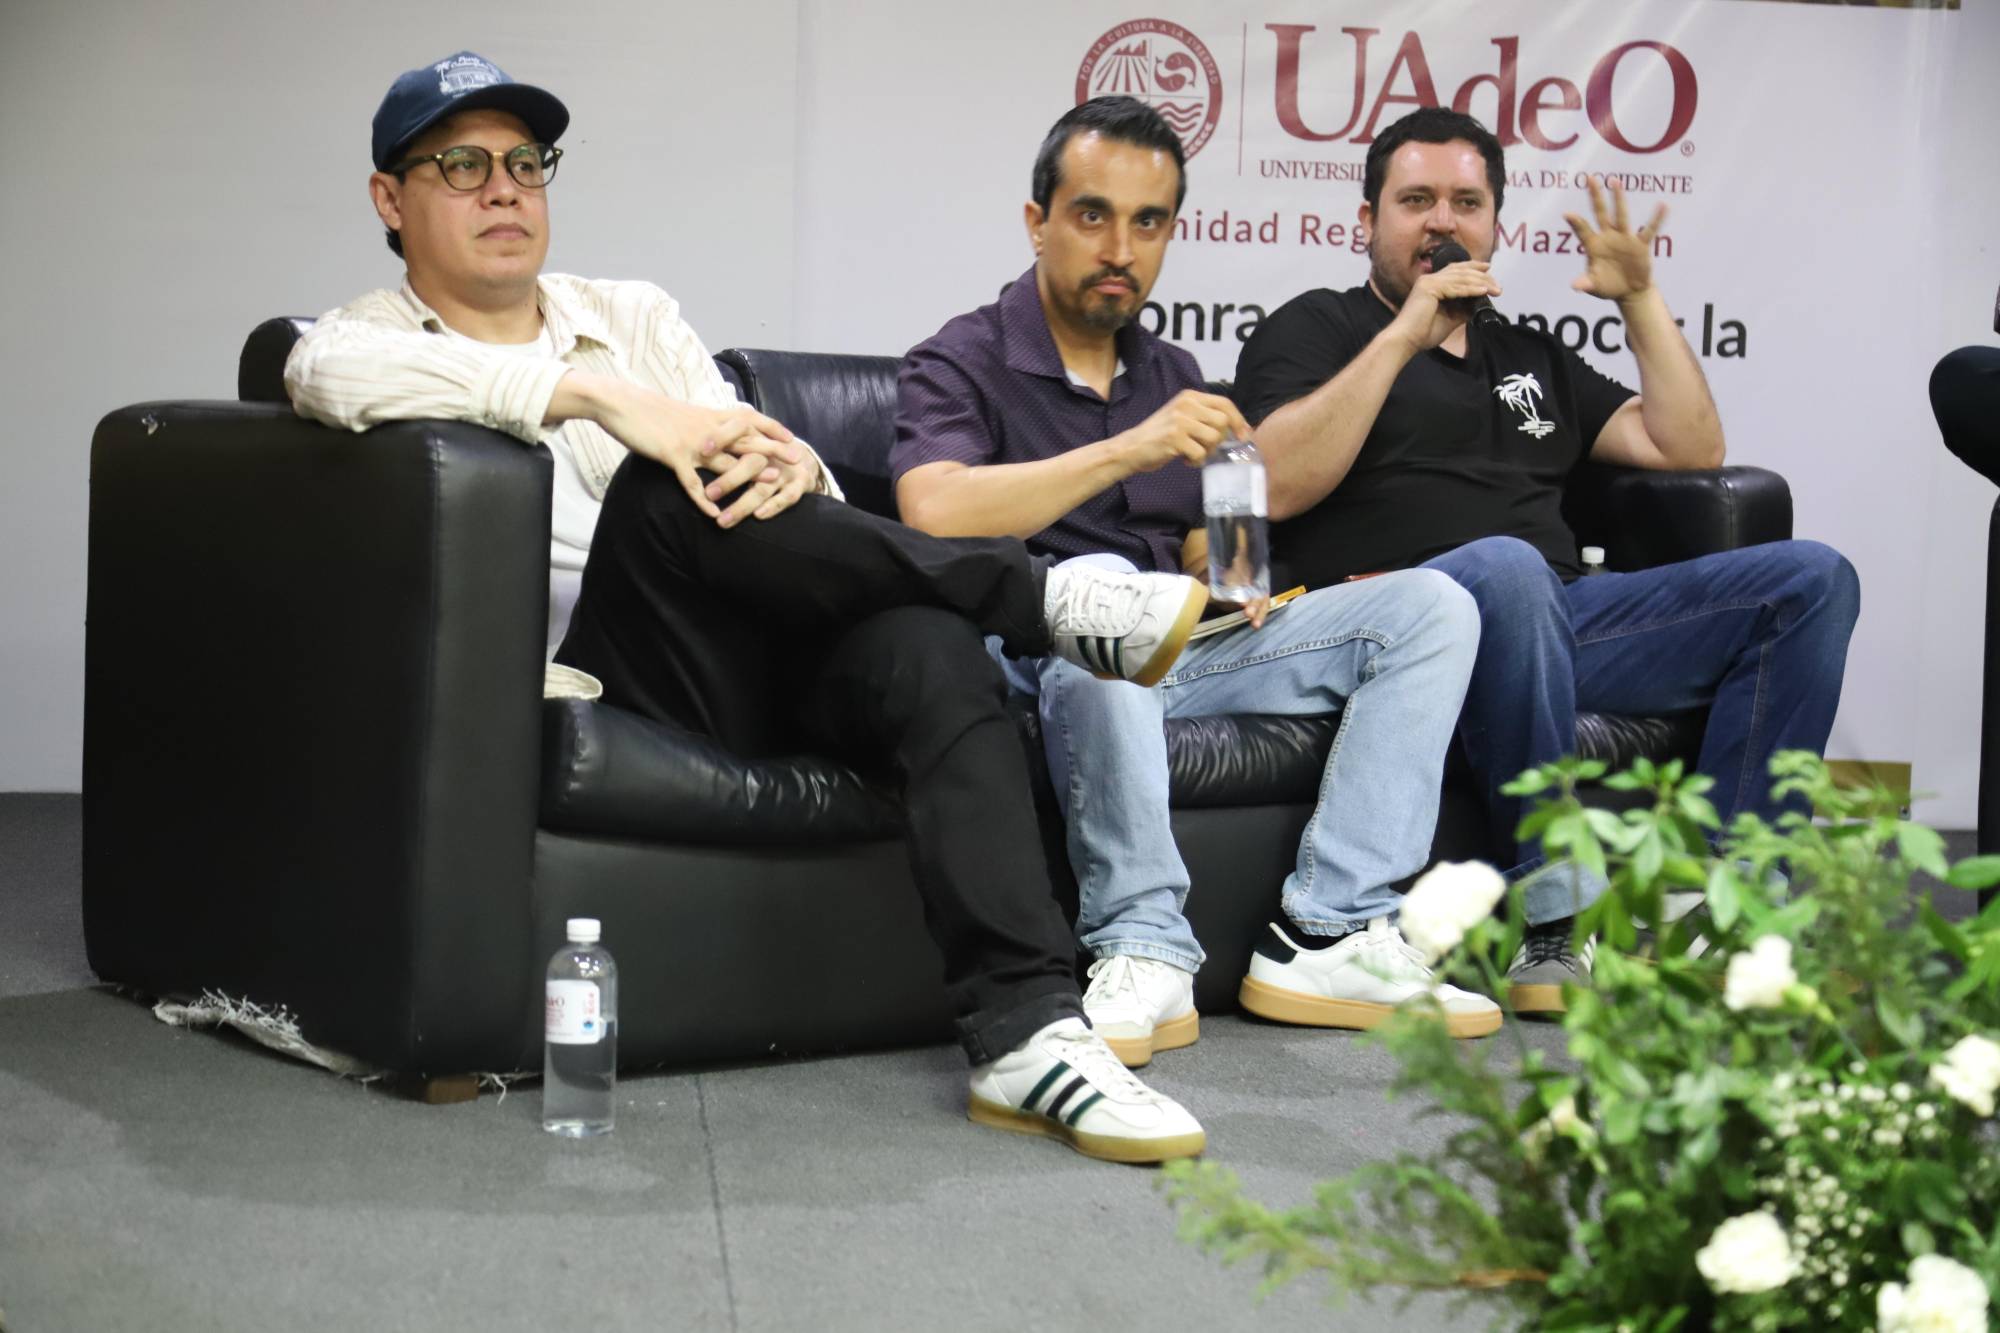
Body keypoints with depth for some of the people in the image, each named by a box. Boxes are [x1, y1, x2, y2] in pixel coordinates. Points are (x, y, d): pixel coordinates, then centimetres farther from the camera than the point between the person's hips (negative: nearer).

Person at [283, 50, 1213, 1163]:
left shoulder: (637, 314, 26)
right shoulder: (372, 333, 11)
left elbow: (755, 457, 16)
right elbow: (330, 373, -16)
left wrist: (790, 470, -12)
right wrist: (602, 397, -23)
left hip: (769, 661, 4)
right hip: (614, 668, -4)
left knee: (929, 645, -28)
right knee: (664, 488, -32)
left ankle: (1028, 1034, -40)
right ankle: (1051, 602, -24)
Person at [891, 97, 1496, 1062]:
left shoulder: (1171, 376, 20)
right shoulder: (960, 364, -1)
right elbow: (934, 511, -21)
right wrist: (1128, 451, -27)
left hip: (1180, 655, 7)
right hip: (1047, 654, -6)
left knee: (1430, 604, -6)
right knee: (1096, 583, -41)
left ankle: (1327, 935, -18)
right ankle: (1143, 955, -36)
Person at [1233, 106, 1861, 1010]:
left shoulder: (1531, 357, 31)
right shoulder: (1315, 330, 15)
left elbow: (1690, 451, 25)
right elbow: (1277, 487, -5)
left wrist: (1640, 299, 18)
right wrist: (1401, 338, -6)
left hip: (1554, 623, 6)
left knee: (1811, 580, -10)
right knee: (1503, 565, -41)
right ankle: (1557, 920, -35)